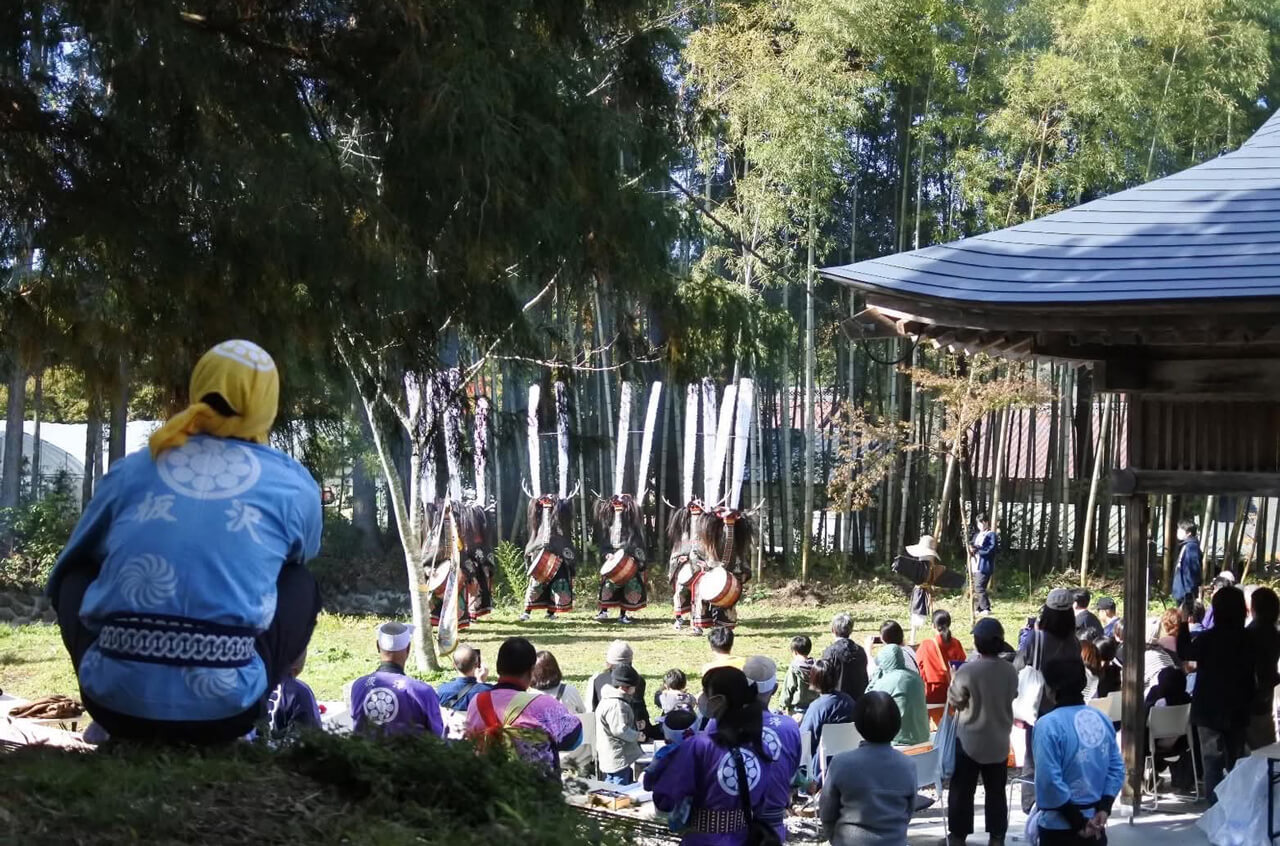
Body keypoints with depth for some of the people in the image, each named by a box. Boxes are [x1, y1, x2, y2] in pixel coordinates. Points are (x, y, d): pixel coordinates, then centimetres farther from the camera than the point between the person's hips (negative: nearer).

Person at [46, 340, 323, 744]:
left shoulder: (130, 470, 11)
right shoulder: (293, 485, 8)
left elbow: (63, 569, 28)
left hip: (115, 701, 1)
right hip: (225, 709, -1)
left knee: (76, 576, 30)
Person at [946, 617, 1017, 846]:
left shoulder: (967, 670, -22)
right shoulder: (1010, 670, -8)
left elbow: (954, 700, -9)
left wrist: (954, 681, 7)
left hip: (969, 740, -3)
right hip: (999, 741, 3)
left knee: (962, 790, 9)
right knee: (996, 791, 14)